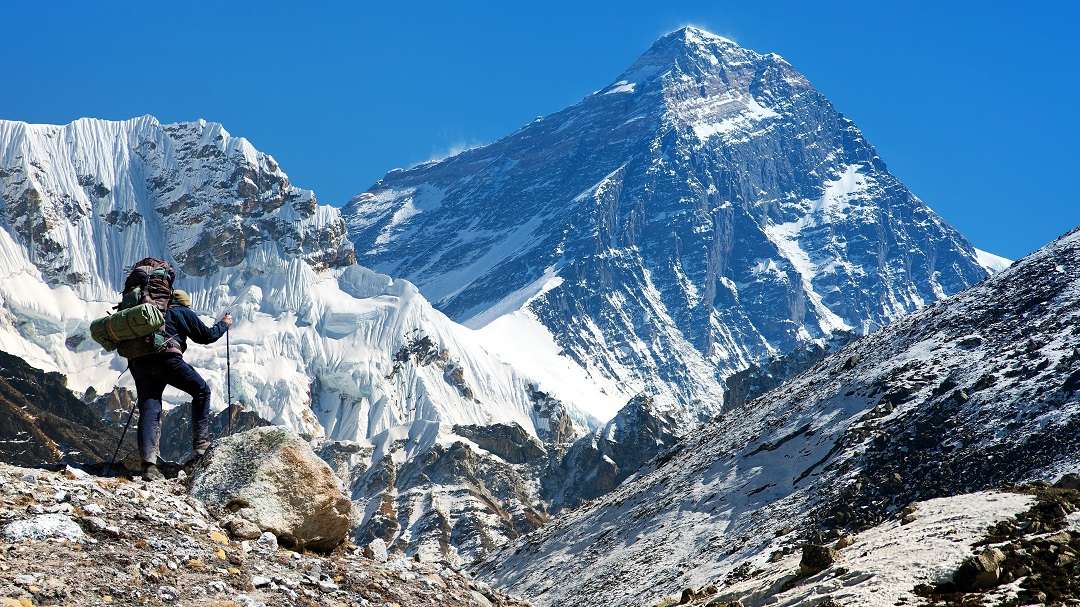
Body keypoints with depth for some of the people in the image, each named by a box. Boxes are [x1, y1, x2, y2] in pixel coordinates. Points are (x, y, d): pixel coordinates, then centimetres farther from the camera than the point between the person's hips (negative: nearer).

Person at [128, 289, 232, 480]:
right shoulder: (184, 313, 19)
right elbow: (207, 336, 21)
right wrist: (224, 324, 37)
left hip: (139, 362, 5)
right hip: (167, 358, -5)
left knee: (149, 410, 0)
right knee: (201, 391, 15)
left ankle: (148, 463, -16)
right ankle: (201, 443, 9)